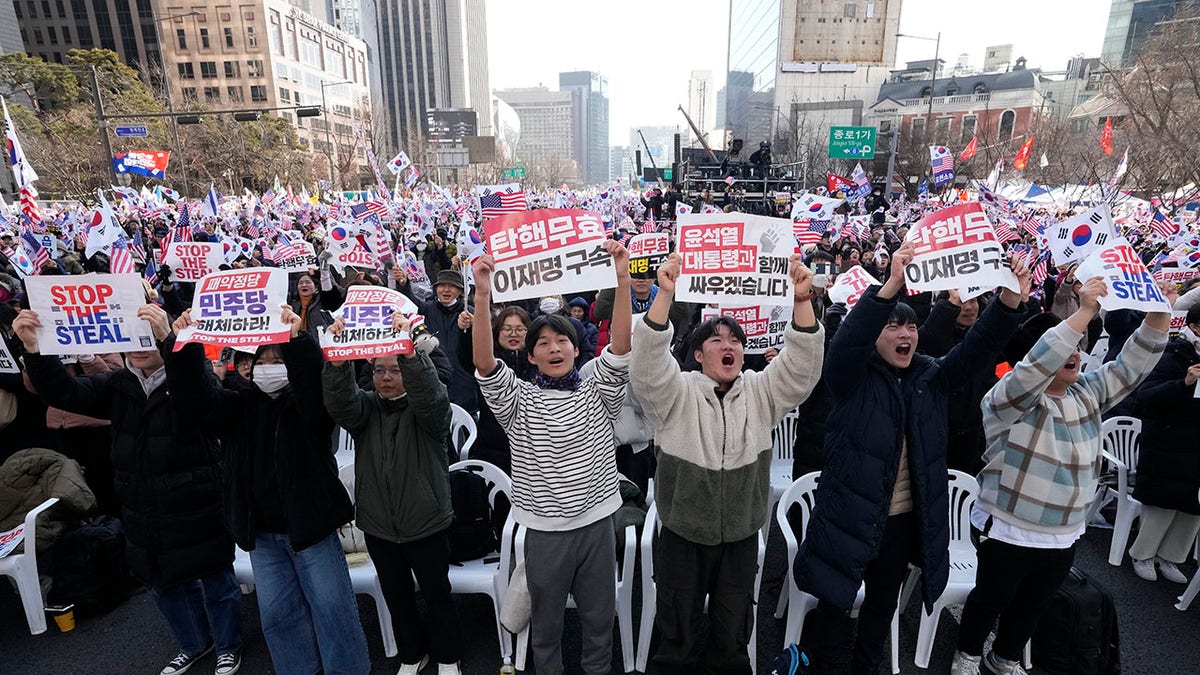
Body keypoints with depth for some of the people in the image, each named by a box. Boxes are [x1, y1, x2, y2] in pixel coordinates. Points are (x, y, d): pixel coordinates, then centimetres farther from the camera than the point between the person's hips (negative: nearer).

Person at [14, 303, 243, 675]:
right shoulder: (117, 385, 4)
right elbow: (65, 393, -6)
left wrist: (169, 339, -51)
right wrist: (34, 350, -23)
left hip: (197, 514, -6)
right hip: (144, 517, 7)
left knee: (216, 582, 10)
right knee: (166, 584, 23)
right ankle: (195, 643, 47)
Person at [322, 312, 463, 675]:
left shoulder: (428, 409, -10)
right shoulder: (365, 407, -1)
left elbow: (431, 393, -34)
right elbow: (340, 403, -23)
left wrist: (409, 351, -53)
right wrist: (337, 360, -44)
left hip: (426, 523, -3)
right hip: (378, 526, 4)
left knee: (437, 594, 14)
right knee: (396, 596, 20)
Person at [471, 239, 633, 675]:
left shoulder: (598, 393, -2)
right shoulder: (519, 401, -5)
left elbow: (621, 347, -17)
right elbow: (484, 363, -21)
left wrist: (622, 278, -28)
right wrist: (482, 295, -33)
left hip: (597, 524, 1)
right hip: (544, 530, -1)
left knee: (600, 619, 19)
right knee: (546, 622, 19)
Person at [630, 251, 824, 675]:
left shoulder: (761, 393, -1)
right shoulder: (677, 394, -11)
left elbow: (802, 365, -14)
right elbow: (647, 361, -28)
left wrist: (802, 300, -29)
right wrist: (665, 292, -39)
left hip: (741, 537, 3)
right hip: (683, 536, -2)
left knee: (733, 638, 21)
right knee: (677, 637, 16)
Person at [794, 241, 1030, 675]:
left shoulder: (931, 377, 3)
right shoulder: (852, 376, -12)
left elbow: (979, 347, -7)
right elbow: (848, 339, -31)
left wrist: (1011, 300, -24)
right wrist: (892, 284, -43)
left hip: (905, 519, 5)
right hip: (849, 516, -4)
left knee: (883, 603, 24)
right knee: (835, 601, 11)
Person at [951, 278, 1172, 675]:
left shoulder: (1088, 393, 4)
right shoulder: (1012, 398, -18)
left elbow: (1131, 366, 0)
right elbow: (1033, 368, -37)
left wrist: (1159, 313, -13)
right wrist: (1084, 312, -39)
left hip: (1064, 539, 6)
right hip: (1007, 532, -6)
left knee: (1032, 604, 23)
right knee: (991, 598, 13)